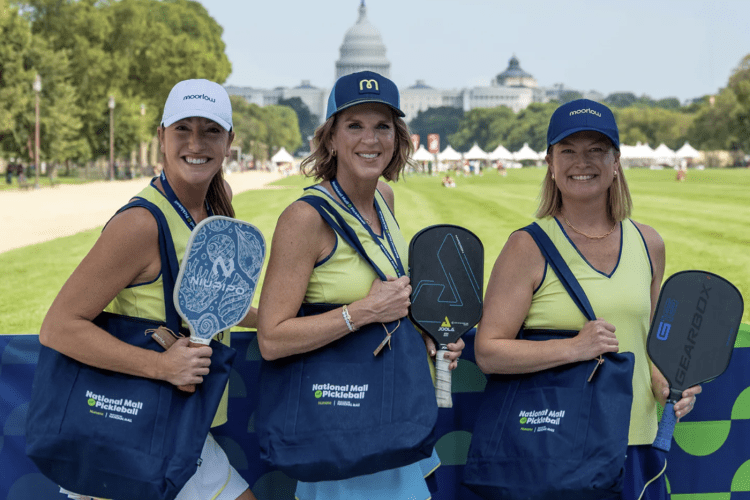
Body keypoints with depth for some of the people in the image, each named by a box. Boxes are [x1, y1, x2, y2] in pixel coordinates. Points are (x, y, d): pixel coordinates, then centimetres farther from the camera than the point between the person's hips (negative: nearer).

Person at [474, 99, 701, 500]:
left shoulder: (648, 244, 9)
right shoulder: (529, 248, -6)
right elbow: (488, 352, -11)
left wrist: (664, 384, 2)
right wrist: (574, 348, -20)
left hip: (635, 444, 4)